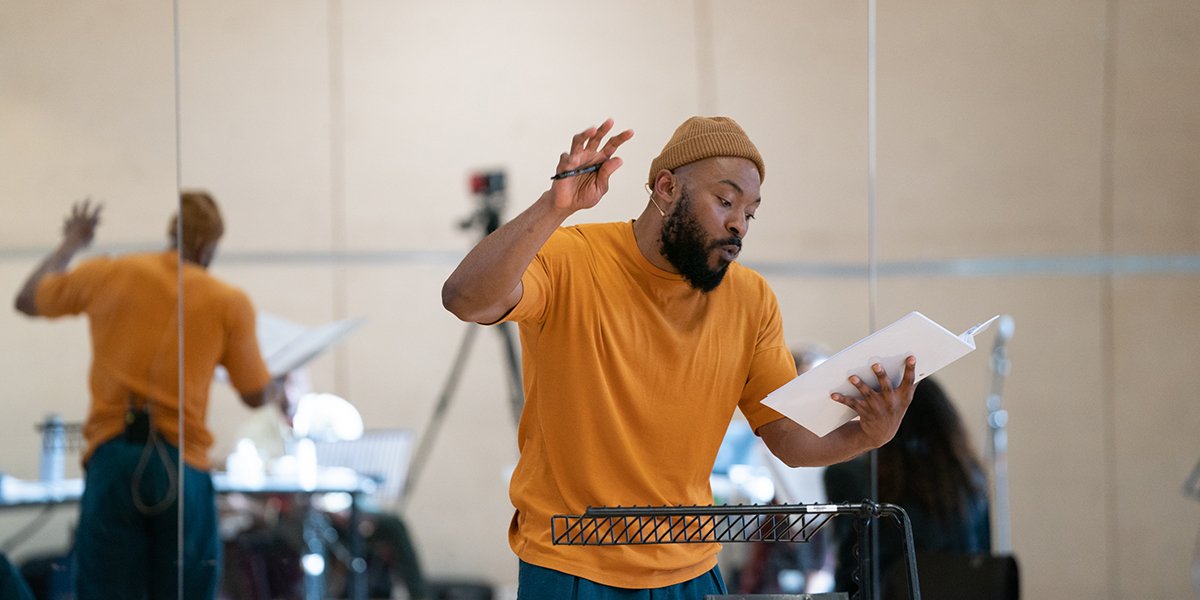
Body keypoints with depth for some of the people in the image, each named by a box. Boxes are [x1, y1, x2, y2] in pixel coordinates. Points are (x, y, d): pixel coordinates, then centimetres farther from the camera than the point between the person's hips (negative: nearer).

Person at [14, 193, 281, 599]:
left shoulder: (107, 275, 9)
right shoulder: (229, 303, 4)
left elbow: (28, 300, 25)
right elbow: (256, 394, 11)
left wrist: (71, 244, 39)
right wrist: (281, 389, 34)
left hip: (110, 455, 1)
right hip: (182, 466, -1)